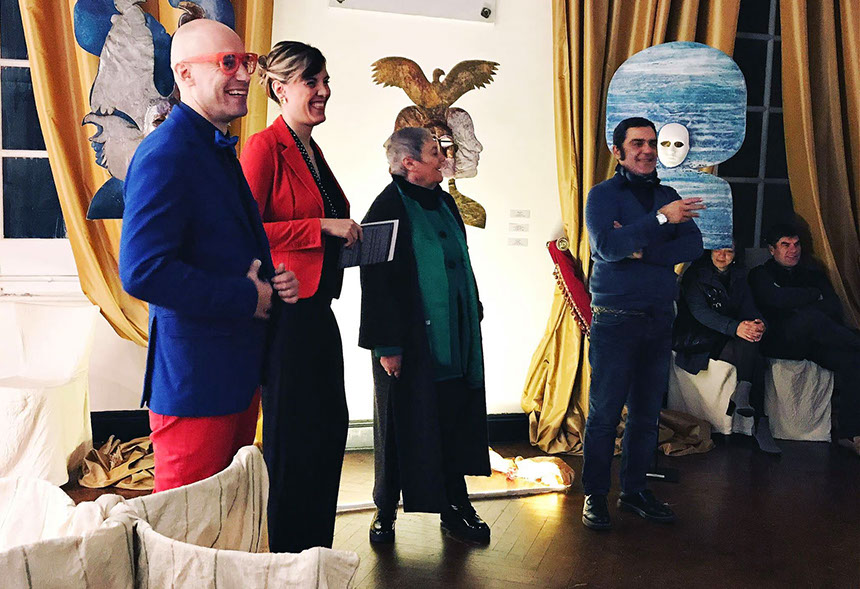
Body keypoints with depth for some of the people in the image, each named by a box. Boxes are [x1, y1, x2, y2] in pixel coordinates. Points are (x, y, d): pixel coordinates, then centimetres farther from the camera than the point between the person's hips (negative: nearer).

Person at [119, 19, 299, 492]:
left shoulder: (219, 152, 15)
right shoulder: (166, 153, -17)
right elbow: (141, 272, -27)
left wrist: (271, 282, 4)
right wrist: (248, 297, -18)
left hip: (238, 374, 10)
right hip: (193, 380, -10)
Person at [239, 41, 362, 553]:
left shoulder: (312, 152, 17)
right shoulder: (265, 147, -10)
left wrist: (345, 237, 9)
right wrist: (324, 227, -19)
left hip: (318, 309, 9)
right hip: (285, 311, -9)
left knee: (328, 429, 16)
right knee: (291, 438, 1)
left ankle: (315, 550, 32)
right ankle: (284, 554, 19)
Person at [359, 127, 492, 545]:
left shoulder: (443, 203, 13)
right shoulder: (388, 208, -11)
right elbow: (376, 282, -15)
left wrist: (471, 320, 17)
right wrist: (386, 345, -18)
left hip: (452, 338, 7)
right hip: (409, 340, -7)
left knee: (452, 421, 10)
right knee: (401, 424, 5)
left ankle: (454, 508, 21)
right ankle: (385, 512, 21)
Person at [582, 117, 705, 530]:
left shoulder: (668, 196, 14)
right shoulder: (603, 194, -1)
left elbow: (693, 246, 0)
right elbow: (606, 246, -18)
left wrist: (641, 251, -13)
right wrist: (660, 219, -24)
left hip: (660, 318, 5)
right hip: (616, 319, -5)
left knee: (646, 412, 10)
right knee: (604, 412, -3)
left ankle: (634, 490, 23)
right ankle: (594, 496, 9)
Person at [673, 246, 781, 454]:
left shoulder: (738, 277, 15)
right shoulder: (695, 275, -3)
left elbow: (749, 309, 6)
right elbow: (700, 312, -18)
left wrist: (760, 324, -21)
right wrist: (735, 327, -34)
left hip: (728, 340, 5)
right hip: (700, 342, -5)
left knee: (756, 359, -28)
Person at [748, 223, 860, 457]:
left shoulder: (813, 274, 26)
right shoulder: (760, 274, 14)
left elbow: (836, 309, 10)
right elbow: (775, 298, -10)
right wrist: (815, 296, 2)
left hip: (813, 342, 4)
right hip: (779, 342, -4)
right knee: (810, 316, -37)